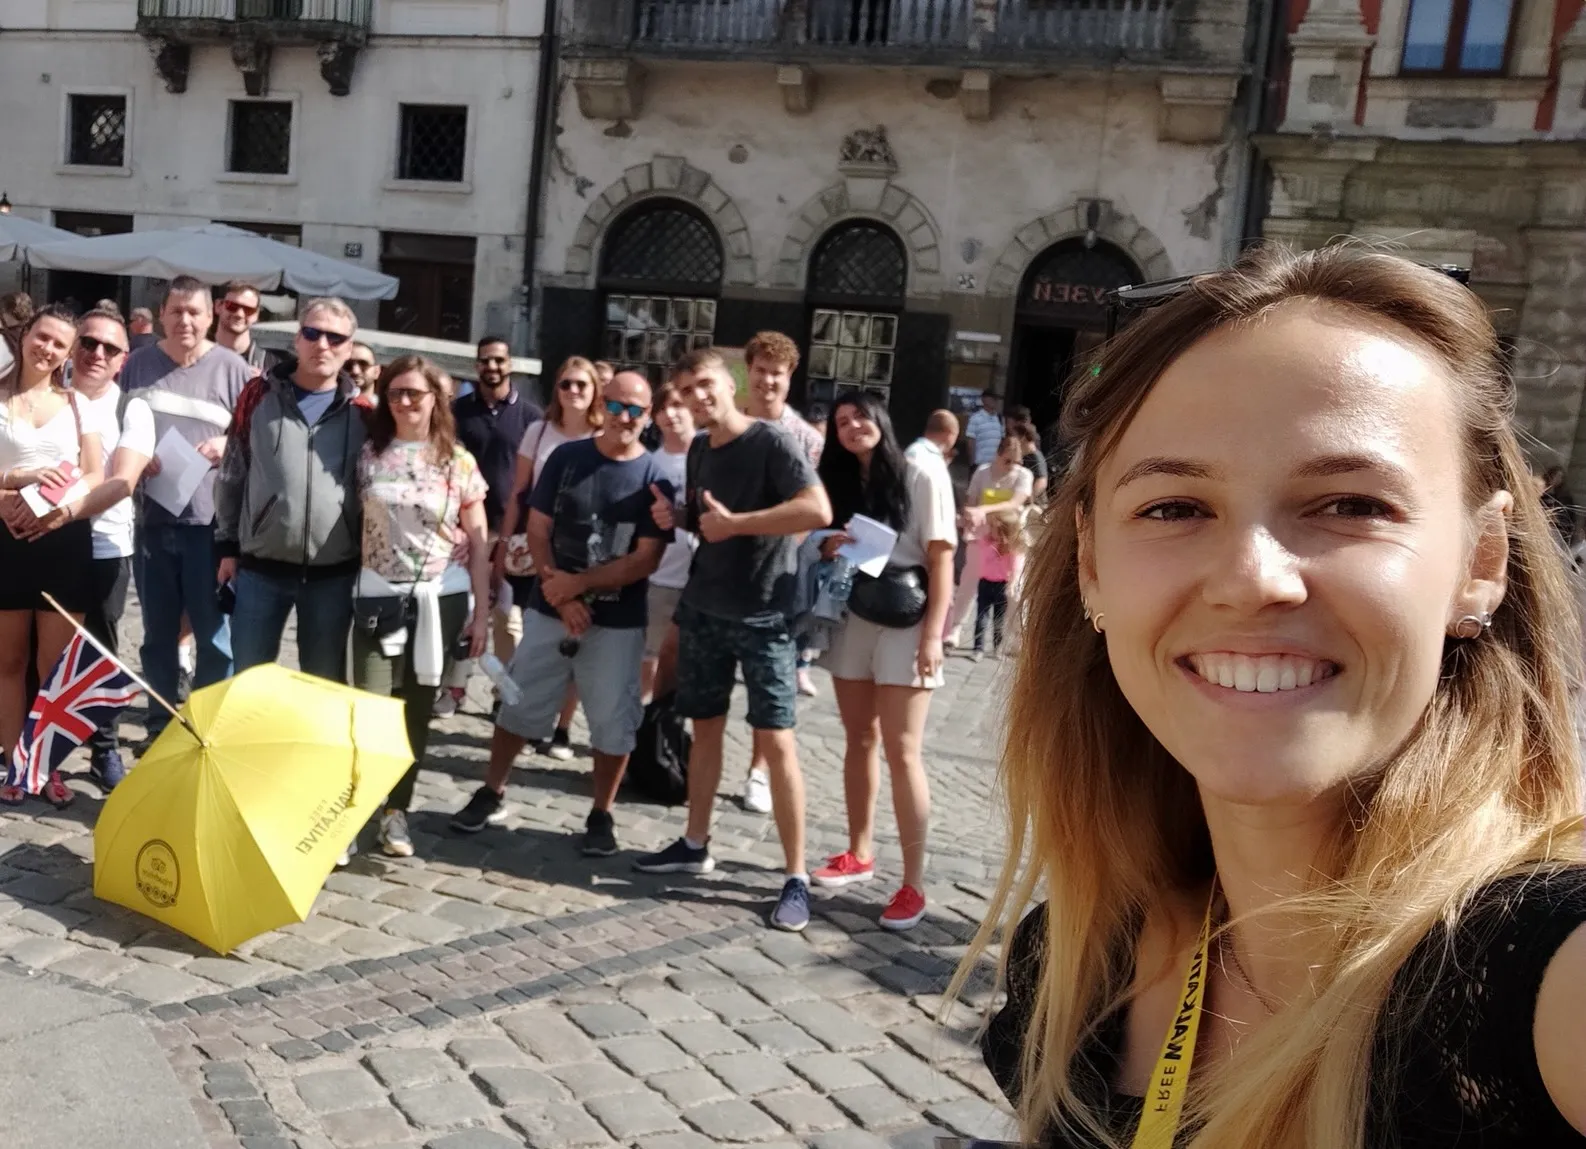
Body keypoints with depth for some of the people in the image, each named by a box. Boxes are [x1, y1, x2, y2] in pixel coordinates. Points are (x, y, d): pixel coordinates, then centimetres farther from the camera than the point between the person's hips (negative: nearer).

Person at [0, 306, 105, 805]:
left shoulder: (77, 404, 9)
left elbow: (97, 476, 3)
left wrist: (60, 508, -14)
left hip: (66, 538, 1)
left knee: (56, 661, 6)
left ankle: (50, 764, 16)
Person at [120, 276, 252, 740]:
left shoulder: (231, 368, 0)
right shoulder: (137, 365, 7)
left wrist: (228, 446, -14)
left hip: (211, 522, -3)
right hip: (151, 520, 3)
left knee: (214, 633, 2)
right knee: (158, 632, 13)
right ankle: (160, 727, 26)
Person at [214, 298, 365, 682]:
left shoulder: (363, 410, 2)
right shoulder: (260, 394, 3)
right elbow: (231, 474, 7)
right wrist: (227, 545, 5)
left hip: (334, 574, 0)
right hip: (260, 567, 0)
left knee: (326, 683, 11)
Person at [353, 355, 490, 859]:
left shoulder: (458, 461, 1)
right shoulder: (369, 453, 3)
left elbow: (478, 543, 2)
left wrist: (481, 612, -2)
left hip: (439, 598, 0)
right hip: (379, 595, 0)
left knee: (416, 707, 7)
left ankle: (397, 809, 20)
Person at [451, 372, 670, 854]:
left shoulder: (654, 478, -6)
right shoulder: (566, 457, 0)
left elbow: (646, 560, -11)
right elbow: (538, 531, -1)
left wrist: (578, 583, -16)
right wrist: (561, 594, -13)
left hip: (617, 623, -1)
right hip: (549, 610, 2)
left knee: (613, 721, 6)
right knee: (518, 705, 10)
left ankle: (601, 815, 22)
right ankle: (490, 794, 28)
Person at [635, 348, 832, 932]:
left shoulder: (772, 441, -12)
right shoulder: (698, 450, 10)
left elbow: (819, 511, -24)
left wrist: (734, 523, -21)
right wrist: (675, 517, 1)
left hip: (764, 616, -7)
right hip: (703, 609, 7)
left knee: (775, 739, -7)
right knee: (705, 727, 15)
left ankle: (797, 876, -1)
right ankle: (695, 844, 29)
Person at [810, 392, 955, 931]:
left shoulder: (921, 473, -4)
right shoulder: (842, 483, 13)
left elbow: (940, 557, -10)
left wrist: (933, 634, -17)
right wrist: (829, 549, -1)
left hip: (904, 624, -6)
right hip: (850, 620, 6)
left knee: (902, 752, -8)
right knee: (859, 741, 12)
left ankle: (913, 884, -4)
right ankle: (859, 854, 24)